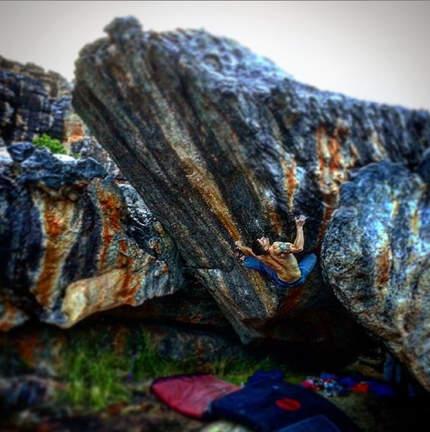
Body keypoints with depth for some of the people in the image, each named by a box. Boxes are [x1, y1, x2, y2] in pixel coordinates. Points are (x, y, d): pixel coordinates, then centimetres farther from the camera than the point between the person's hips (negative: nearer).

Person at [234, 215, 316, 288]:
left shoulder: (261, 257, -17)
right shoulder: (276, 247, -40)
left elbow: (250, 251, 4)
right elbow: (298, 248, -48)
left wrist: (240, 246, 23)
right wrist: (299, 227, -41)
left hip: (282, 283, 4)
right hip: (298, 281, -4)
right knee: (312, 256, 18)